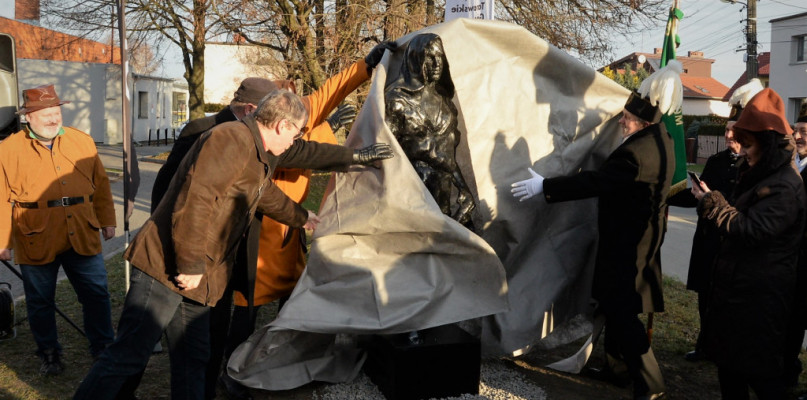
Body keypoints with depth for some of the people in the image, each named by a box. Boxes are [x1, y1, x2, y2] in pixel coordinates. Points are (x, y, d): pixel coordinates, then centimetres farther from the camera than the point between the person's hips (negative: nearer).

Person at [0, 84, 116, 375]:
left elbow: (101, 185, 12)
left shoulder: (82, 142, 6)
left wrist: (107, 220, 11)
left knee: (96, 293, 7)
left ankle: (103, 348, 24)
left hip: (82, 238, 2)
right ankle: (49, 354, 29)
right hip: (36, 242, -2)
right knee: (40, 301, 11)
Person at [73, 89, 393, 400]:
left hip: (196, 279, 10)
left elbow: (267, 196, 40)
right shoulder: (233, 139, -15)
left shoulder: (258, 158, 19)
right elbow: (194, 200, -24)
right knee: (127, 356, -8)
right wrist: (190, 265, -22)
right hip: (168, 269, -10)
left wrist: (302, 217, 54)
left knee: (192, 363, 10)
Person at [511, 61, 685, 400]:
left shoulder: (638, 153, -29)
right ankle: (615, 362, 36)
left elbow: (594, 182, -29)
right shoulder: (660, 135, 2)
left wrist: (544, 186, -25)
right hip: (638, 234, 11)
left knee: (621, 311, -3)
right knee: (617, 303, 21)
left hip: (628, 242, -11)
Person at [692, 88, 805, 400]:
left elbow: (751, 231, -25)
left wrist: (711, 203, -17)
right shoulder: (759, 176, 14)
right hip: (738, 286, 10)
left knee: (757, 368, -1)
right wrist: (711, 201, 4)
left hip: (759, 295, -10)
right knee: (728, 360, 18)